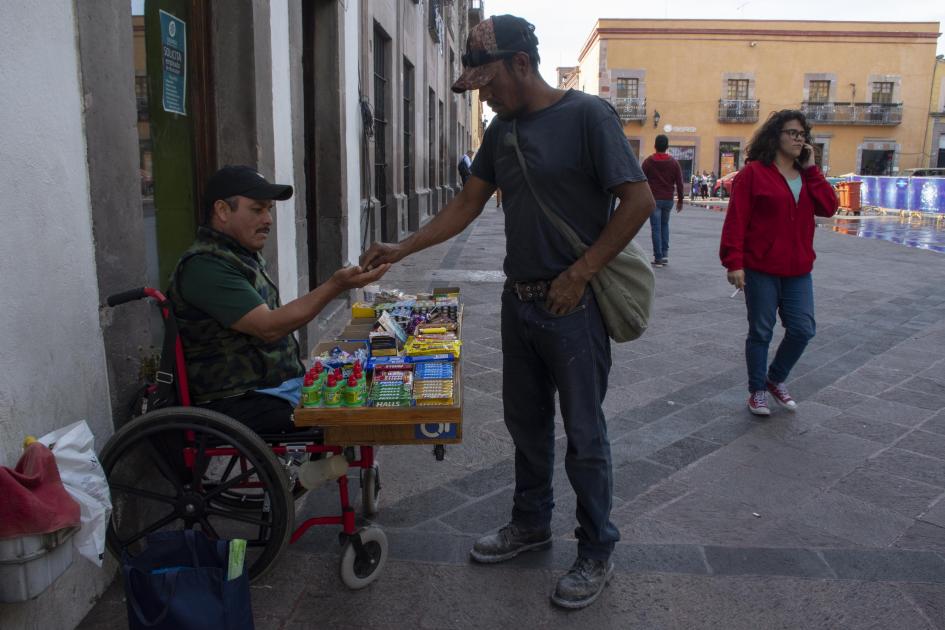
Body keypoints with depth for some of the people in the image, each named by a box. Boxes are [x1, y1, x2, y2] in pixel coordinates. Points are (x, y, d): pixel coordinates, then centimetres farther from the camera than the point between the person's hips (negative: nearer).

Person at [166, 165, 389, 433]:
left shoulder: (246, 255, 14)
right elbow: (268, 327, -24)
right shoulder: (205, 266, -17)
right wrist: (335, 286, -27)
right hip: (240, 403, -10)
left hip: (284, 382, 10)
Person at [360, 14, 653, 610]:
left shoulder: (587, 115, -11)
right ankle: (532, 523, 37)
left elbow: (639, 200, -14)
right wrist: (402, 249, 6)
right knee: (525, 420, 17)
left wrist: (578, 275, -16)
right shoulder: (502, 129, 11)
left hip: (571, 305, -7)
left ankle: (597, 553, 21)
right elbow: (467, 204, 14)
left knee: (583, 432, 3)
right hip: (519, 300, 7)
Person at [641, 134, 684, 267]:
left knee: (656, 228, 0)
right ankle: (665, 253, 12)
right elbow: (679, 183, 4)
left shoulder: (648, 162, -2)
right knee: (664, 225, 19)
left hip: (654, 199, -3)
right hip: (668, 200, 3)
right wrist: (680, 200, 11)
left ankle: (658, 258, -2)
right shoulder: (673, 162, 4)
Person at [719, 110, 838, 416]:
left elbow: (829, 207, -1)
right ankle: (757, 390, 22)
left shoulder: (807, 176, 13)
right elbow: (736, 220, -12)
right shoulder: (754, 172, -7)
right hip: (760, 270, -5)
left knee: (803, 329, 5)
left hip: (798, 270, 6)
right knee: (761, 331, 6)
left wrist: (811, 169, -3)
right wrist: (734, 262, -18)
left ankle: (776, 378, 29)